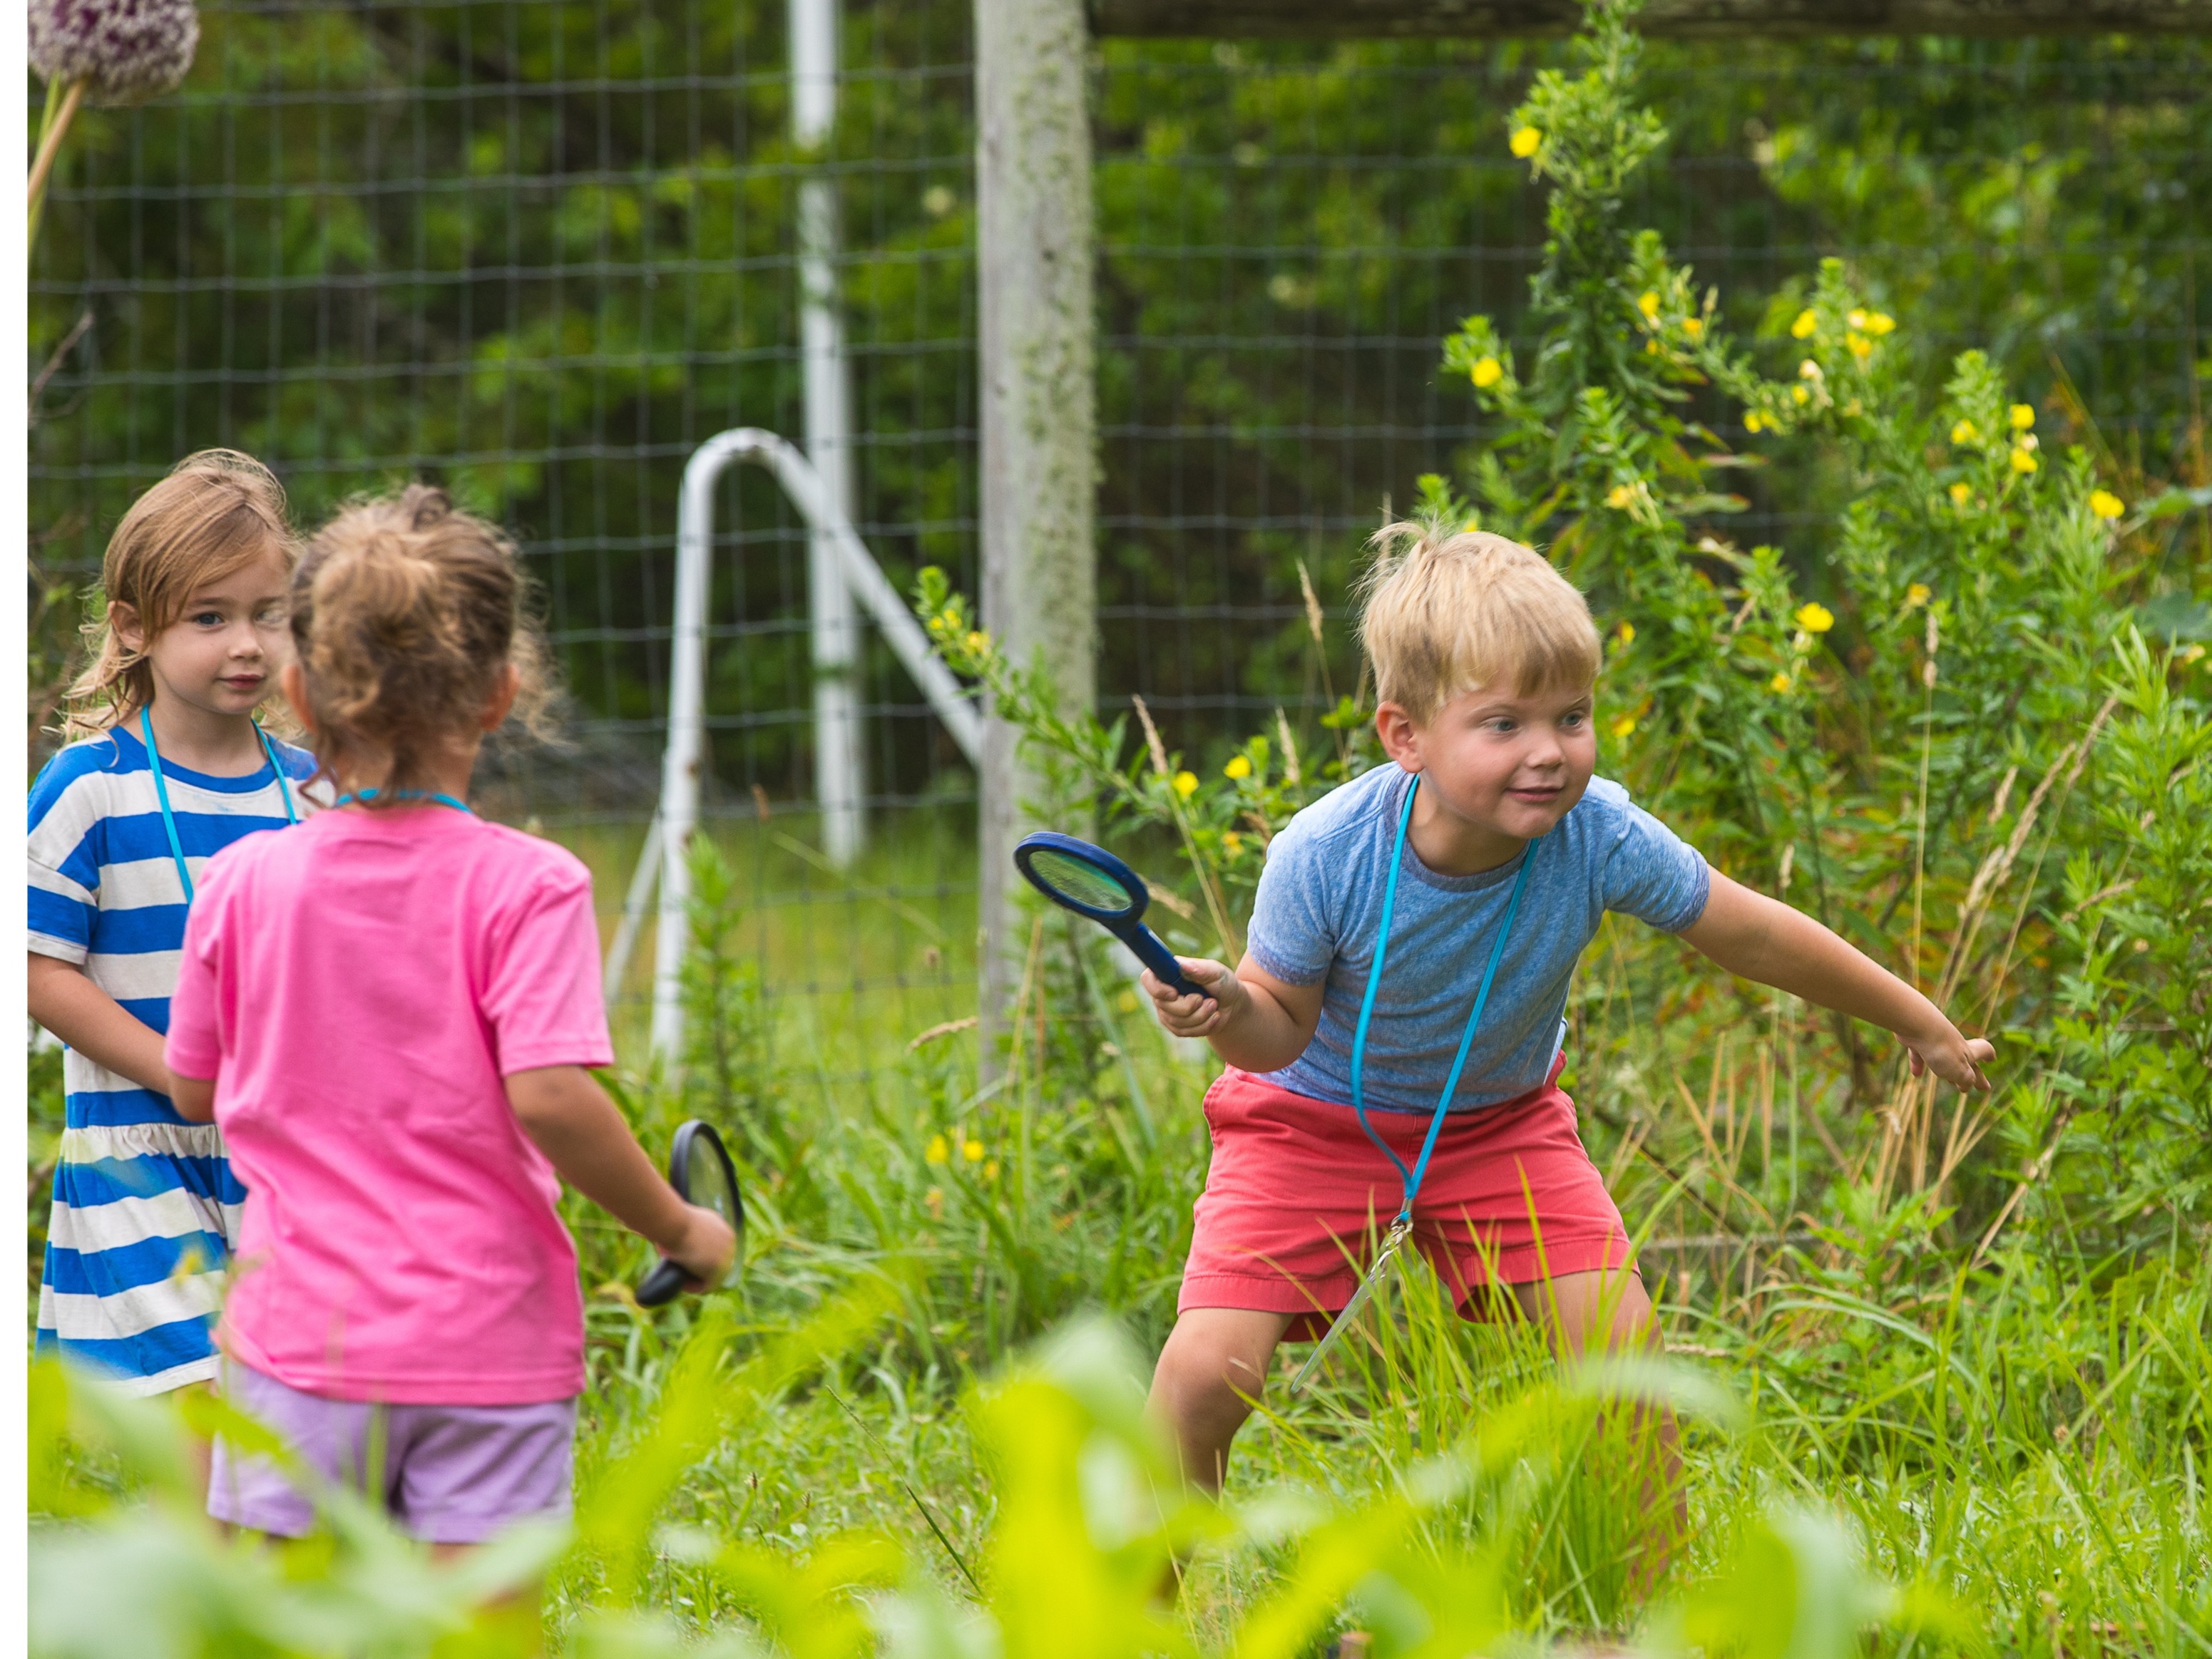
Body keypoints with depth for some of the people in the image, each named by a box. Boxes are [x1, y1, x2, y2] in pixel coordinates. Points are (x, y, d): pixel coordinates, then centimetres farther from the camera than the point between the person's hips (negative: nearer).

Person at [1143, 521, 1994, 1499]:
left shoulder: (1600, 840, -26)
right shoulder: (1323, 859, -31)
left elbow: (1754, 939, -11)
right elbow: (1281, 1029, -16)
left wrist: (1923, 1028, 1)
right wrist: (1225, 1013, -41)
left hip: (1499, 1123, 3)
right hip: (1315, 1123, -2)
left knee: (1623, 1354, -10)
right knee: (1205, 1373, -16)